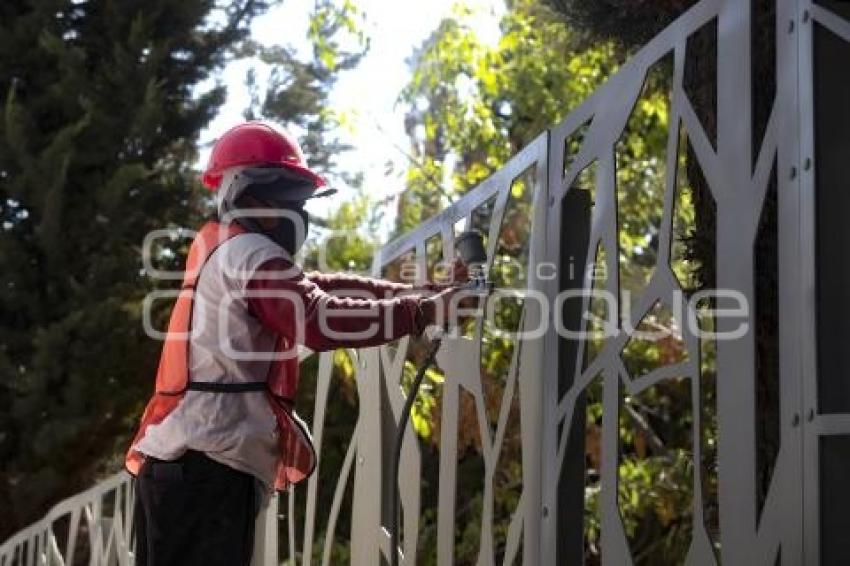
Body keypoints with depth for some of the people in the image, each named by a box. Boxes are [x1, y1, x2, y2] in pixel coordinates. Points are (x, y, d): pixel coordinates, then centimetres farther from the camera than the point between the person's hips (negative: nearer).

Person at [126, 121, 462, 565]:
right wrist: (421, 311, -16)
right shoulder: (249, 252, -7)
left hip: (179, 460, 10)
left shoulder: (222, 251, 22)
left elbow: (313, 289, 18)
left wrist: (417, 291, 9)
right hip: (207, 463, -10)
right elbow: (319, 320, -22)